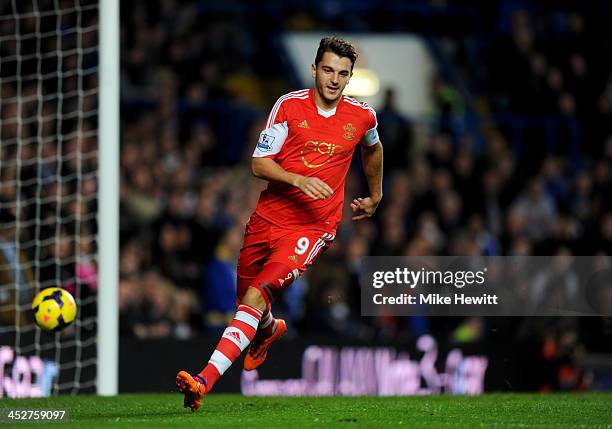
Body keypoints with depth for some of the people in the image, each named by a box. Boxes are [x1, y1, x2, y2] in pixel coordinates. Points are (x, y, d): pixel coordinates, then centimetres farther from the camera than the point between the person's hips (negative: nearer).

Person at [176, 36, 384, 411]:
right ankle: (271, 330, 54)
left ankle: (205, 380, -31)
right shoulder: (289, 105, -4)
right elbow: (259, 164, -6)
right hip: (269, 216, 2)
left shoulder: (362, 116, 2)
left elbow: (373, 148, 27)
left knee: (256, 297, -21)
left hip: (313, 226, -2)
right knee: (247, 300, 15)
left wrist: (375, 197, 36)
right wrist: (299, 180, -23)